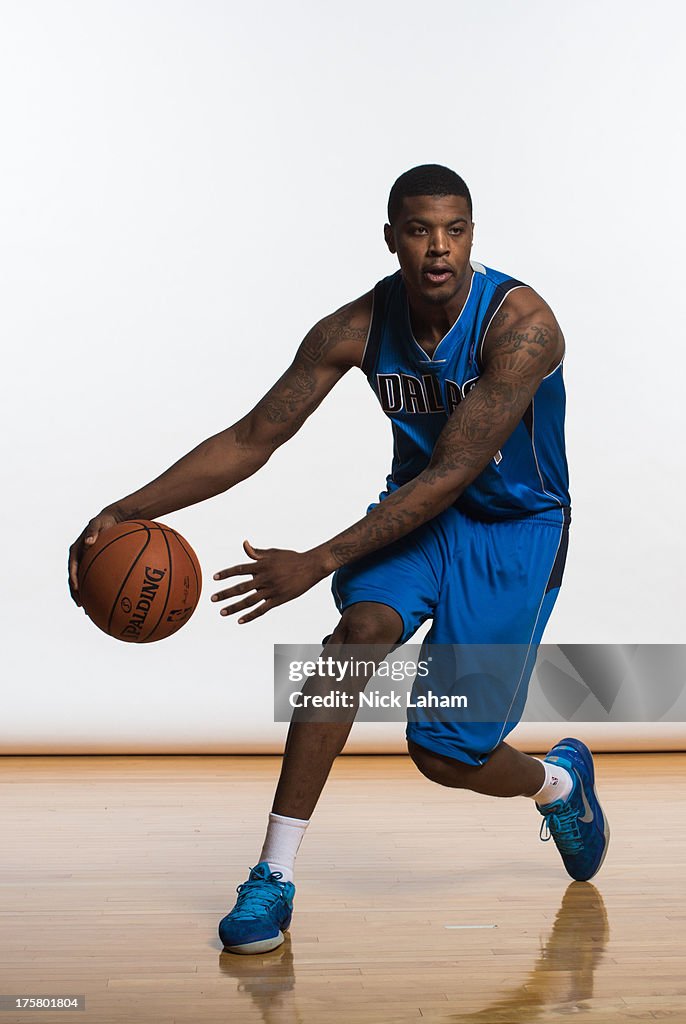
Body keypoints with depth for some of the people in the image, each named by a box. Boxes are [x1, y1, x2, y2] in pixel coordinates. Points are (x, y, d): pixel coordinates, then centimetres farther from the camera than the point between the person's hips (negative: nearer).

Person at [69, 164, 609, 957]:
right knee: (361, 628, -29)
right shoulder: (358, 327, -13)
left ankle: (559, 782, 31)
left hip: (516, 527, -3)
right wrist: (127, 511, -21)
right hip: (416, 508, 3)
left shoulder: (520, 324, -27)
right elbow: (251, 439, -10)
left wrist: (316, 562, -37)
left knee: (442, 751, -7)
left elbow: (451, 475, -31)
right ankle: (274, 877, -21)